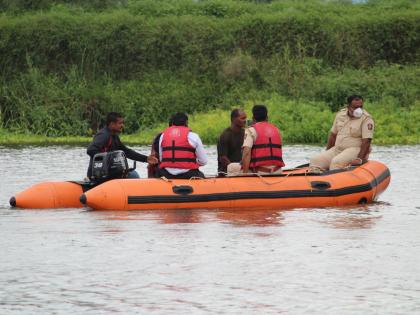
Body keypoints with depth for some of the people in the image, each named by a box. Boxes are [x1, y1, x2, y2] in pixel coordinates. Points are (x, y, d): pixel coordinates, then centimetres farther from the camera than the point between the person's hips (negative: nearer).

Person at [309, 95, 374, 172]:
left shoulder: (366, 119, -8)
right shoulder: (340, 114, 10)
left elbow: (366, 141, -16)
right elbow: (333, 134, 18)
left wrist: (360, 159, -25)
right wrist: (327, 153, 15)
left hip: (355, 150, -6)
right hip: (336, 149, 6)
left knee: (336, 162, -35)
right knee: (315, 160, -12)